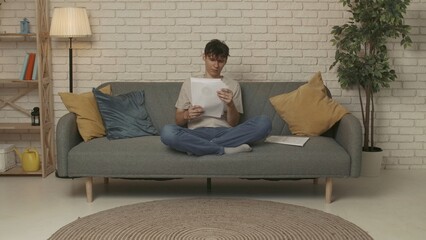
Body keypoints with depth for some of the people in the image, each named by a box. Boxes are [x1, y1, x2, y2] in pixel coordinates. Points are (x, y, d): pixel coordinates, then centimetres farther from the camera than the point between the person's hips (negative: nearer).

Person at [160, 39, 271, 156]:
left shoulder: (233, 85, 17)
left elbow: (234, 123, 10)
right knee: (167, 131, -34)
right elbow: (178, 121, 15)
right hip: (197, 133, -1)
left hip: (225, 132, 2)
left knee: (264, 122, -26)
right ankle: (225, 149, -27)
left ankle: (200, 147, -26)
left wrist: (230, 104, -10)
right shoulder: (189, 84, 17)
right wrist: (186, 115, -8)